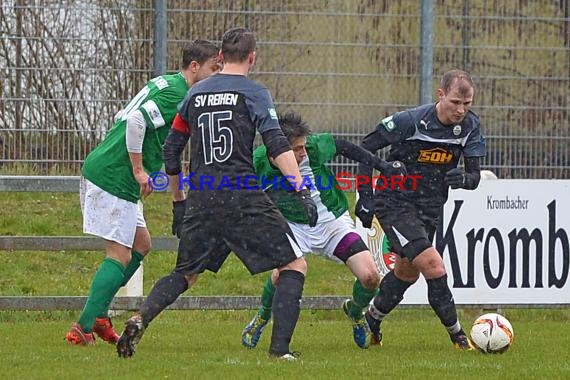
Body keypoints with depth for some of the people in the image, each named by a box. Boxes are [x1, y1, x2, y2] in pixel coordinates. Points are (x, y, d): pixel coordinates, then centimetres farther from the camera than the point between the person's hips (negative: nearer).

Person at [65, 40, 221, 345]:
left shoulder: (165, 84, 17)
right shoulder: (177, 94, -14)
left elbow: (123, 118, 25)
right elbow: (136, 121, -26)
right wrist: (138, 169, -17)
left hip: (99, 168, 10)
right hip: (113, 178, -10)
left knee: (141, 244, 16)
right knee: (120, 255, -8)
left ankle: (98, 314, 14)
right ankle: (83, 328, -12)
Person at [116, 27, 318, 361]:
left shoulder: (195, 93, 15)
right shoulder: (254, 93, 0)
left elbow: (171, 150, 19)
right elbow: (277, 145, -12)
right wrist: (302, 191, -16)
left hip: (201, 201, 5)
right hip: (244, 199, -5)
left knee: (186, 273, 21)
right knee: (295, 264, 5)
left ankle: (140, 319, -4)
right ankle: (280, 348, -9)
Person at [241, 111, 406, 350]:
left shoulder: (316, 146, -22)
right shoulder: (259, 162, -24)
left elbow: (344, 147, -2)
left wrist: (382, 166, -1)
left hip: (333, 221, 1)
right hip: (295, 226, -1)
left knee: (370, 277, -13)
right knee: (283, 272, -28)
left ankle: (354, 311, 25)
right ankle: (261, 319, 6)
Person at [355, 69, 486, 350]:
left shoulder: (470, 126, -8)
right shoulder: (411, 121, -22)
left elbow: (474, 176, -6)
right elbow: (367, 146, -10)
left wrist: (464, 179, -31)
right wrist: (365, 197, -12)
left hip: (430, 209, 7)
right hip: (395, 204, -7)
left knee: (407, 272, 22)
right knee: (434, 267, -19)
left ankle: (370, 321, 44)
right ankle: (457, 336, -9)